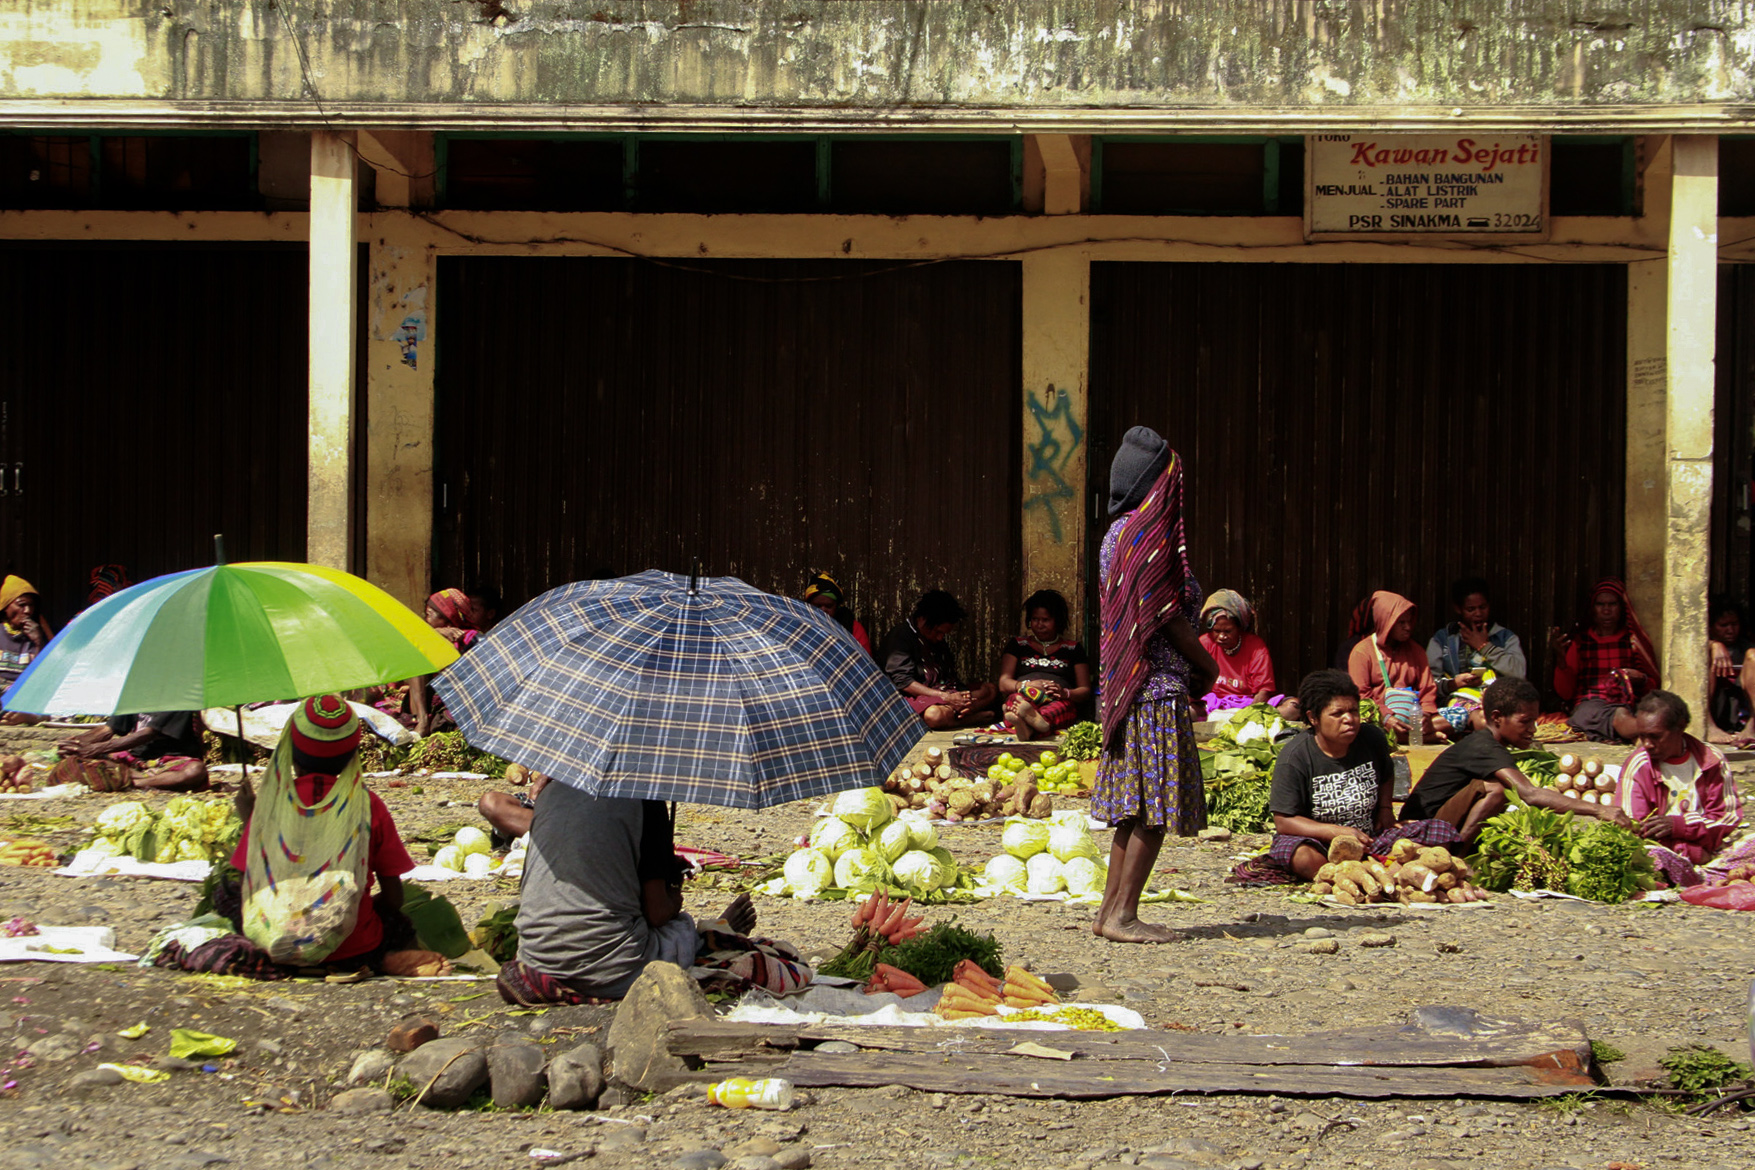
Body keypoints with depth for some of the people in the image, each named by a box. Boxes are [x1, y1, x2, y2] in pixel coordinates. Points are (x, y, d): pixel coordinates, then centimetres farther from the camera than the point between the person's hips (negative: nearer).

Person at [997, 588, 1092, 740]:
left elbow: (1085, 691, 15)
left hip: (1059, 702, -1)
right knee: (1017, 699, -38)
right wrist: (1027, 685, -9)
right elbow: (1003, 684, 14)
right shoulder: (1017, 645, 26)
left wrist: (1064, 693, -9)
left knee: (1058, 709, -40)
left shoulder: (1073, 648, 23)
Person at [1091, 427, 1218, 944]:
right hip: (1158, 688, -10)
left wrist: (1195, 664, 16)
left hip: (1126, 687, 10)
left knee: (1137, 808, 12)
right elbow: (1166, 615, -16)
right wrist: (1207, 665, -1)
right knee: (1156, 808, -7)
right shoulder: (1149, 533, -13)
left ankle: (1110, 910, 13)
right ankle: (1122, 914, -7)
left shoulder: (1118, 533, 16)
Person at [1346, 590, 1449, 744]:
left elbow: (1427, 687, 13)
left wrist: (1426, 714, -9)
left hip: (1412, 716, 4)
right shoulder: (1362, 651, 3)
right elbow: (1359, 695, -5)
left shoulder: (1414, 650, 19)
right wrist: (1386, 716, -21)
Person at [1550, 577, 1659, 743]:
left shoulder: (1635, 640, 17)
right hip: (1587, 705, -2)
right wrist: (1561, 658, -7)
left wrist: (1641, 680, -9)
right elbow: (1565, 693, 9)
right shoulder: (1579, 641, 16)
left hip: (1625, 703, 2)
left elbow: (1654, 686, 15)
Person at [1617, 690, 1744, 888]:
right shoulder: (1637, 767, -1)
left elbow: (1728, 817, 5)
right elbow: (1637, 831, -7)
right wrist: (1697, 855, -19)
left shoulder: (1711, 759, 7)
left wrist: (1678, 825, -13)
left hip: (1712, 850, 3)